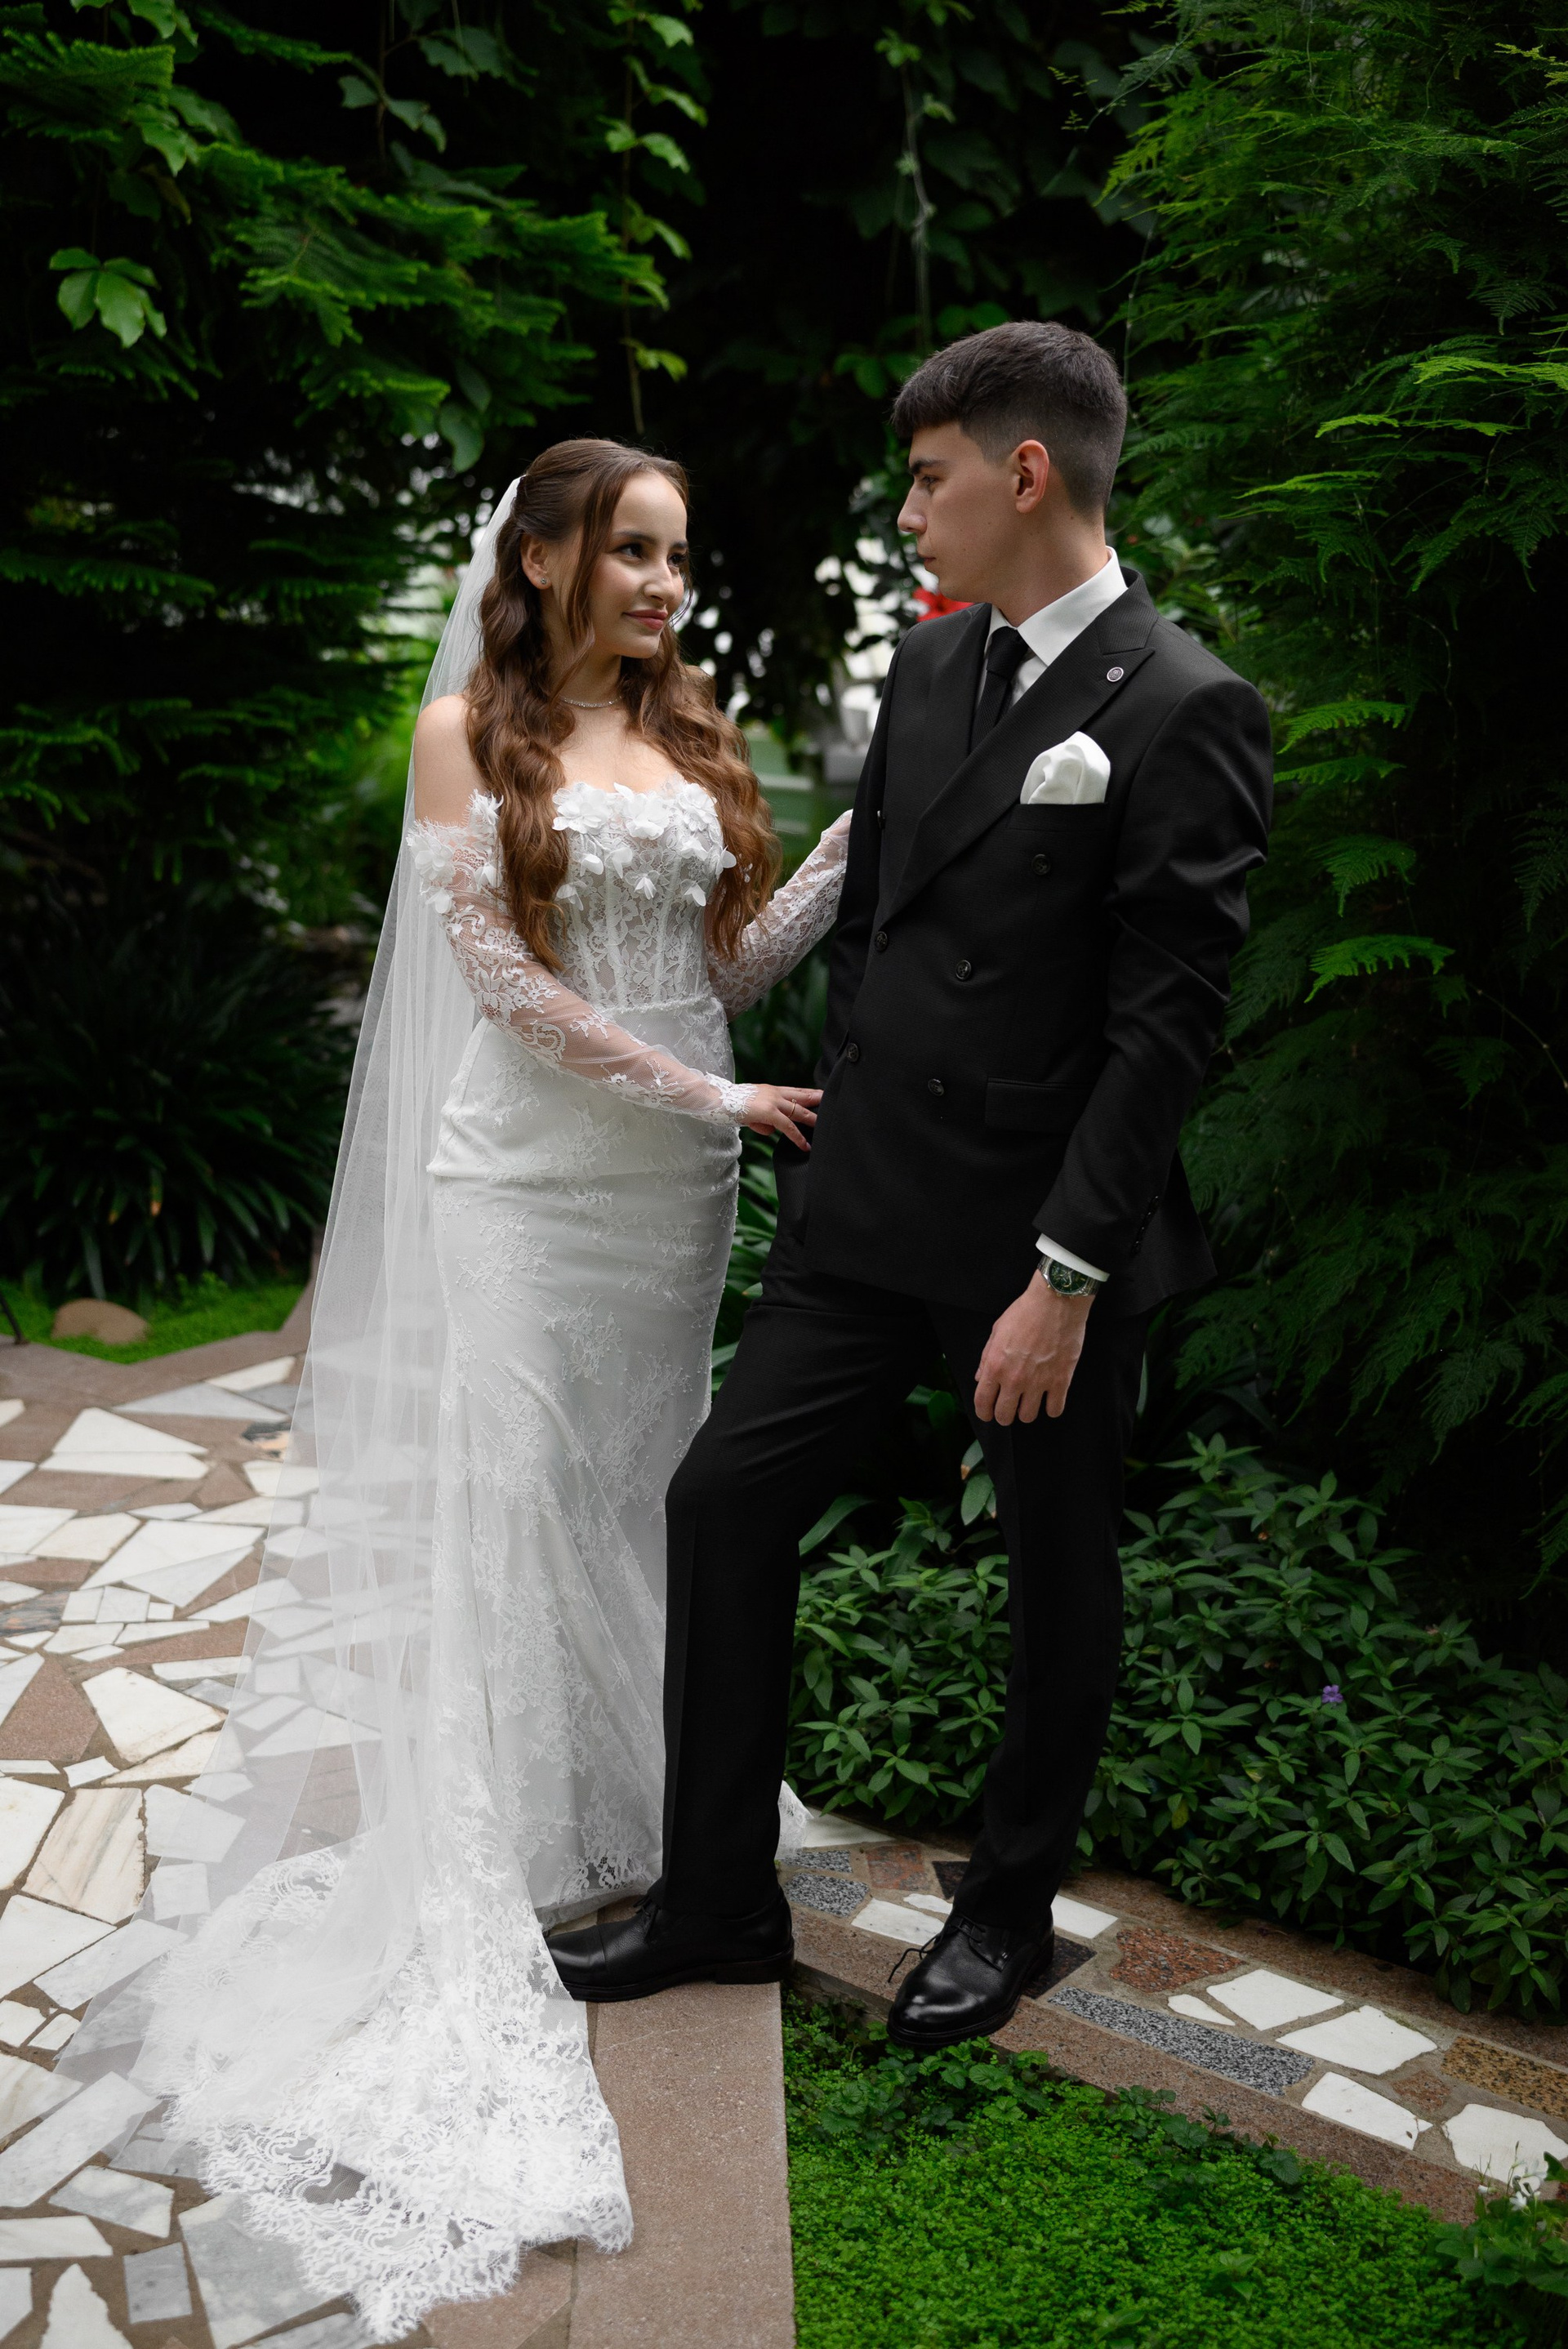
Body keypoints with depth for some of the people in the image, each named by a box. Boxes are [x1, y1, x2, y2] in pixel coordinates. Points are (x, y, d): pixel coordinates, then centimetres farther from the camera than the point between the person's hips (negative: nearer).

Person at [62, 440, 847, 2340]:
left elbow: (727, 963, 9)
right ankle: (504, 1856, 14)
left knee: (644, 1482, 13)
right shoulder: (469, 728, -4)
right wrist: (719, 1098, -13)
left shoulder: (692, 737, 11)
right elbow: (503, 977, -12)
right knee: (510, 1493, 1)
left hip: (673, 1184, 5)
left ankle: (635, 1808, 28)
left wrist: (867, 838, -3)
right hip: (529, 1174, -5)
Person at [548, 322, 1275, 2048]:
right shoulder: (928, 664, 9)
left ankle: (1008, 1909, 34)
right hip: (869, 1215, 7)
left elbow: (1166, 1021, -17)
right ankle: (717, 1899, 21)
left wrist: (1065, 1276, -19)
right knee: (722, 1500, 5)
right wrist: (833, 1124, 14)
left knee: (1058, 1579, 12)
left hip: (1044, 1245, -6)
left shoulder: (1182, 711, -13)